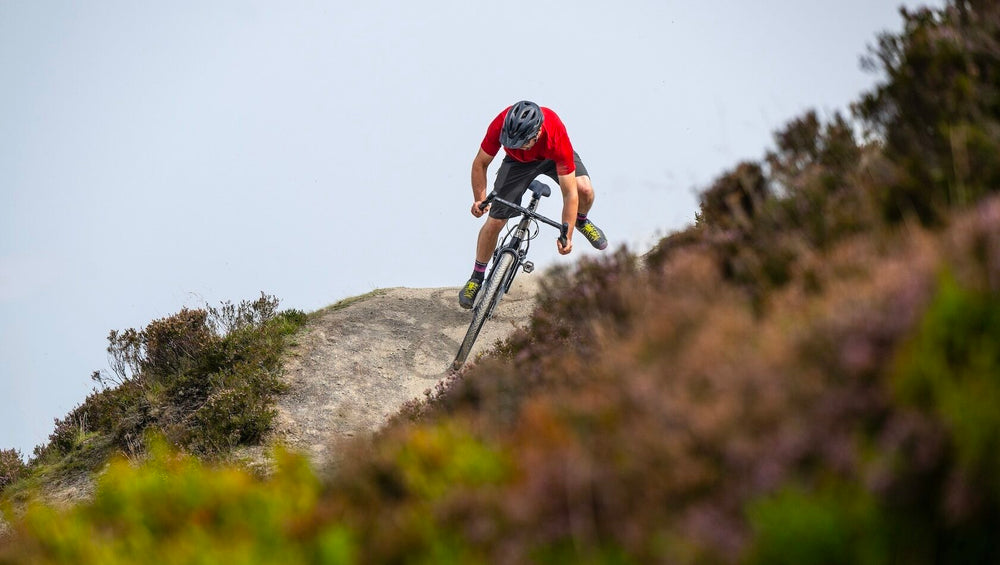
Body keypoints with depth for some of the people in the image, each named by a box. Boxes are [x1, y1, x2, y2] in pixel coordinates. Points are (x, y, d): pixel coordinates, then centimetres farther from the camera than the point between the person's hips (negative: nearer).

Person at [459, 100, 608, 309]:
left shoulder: (557, 137, -42)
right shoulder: (500, 126, -38)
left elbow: (570, 193, -36)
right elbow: (480, 163, -19)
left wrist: (567, 236, -38)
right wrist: (480, 200, -30)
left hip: (552, 157, -1)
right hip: (518, 162, 1)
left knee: (584, 189, -27)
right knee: (495, 221, -7)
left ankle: (581, 220, 10)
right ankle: (477, 278, 15)